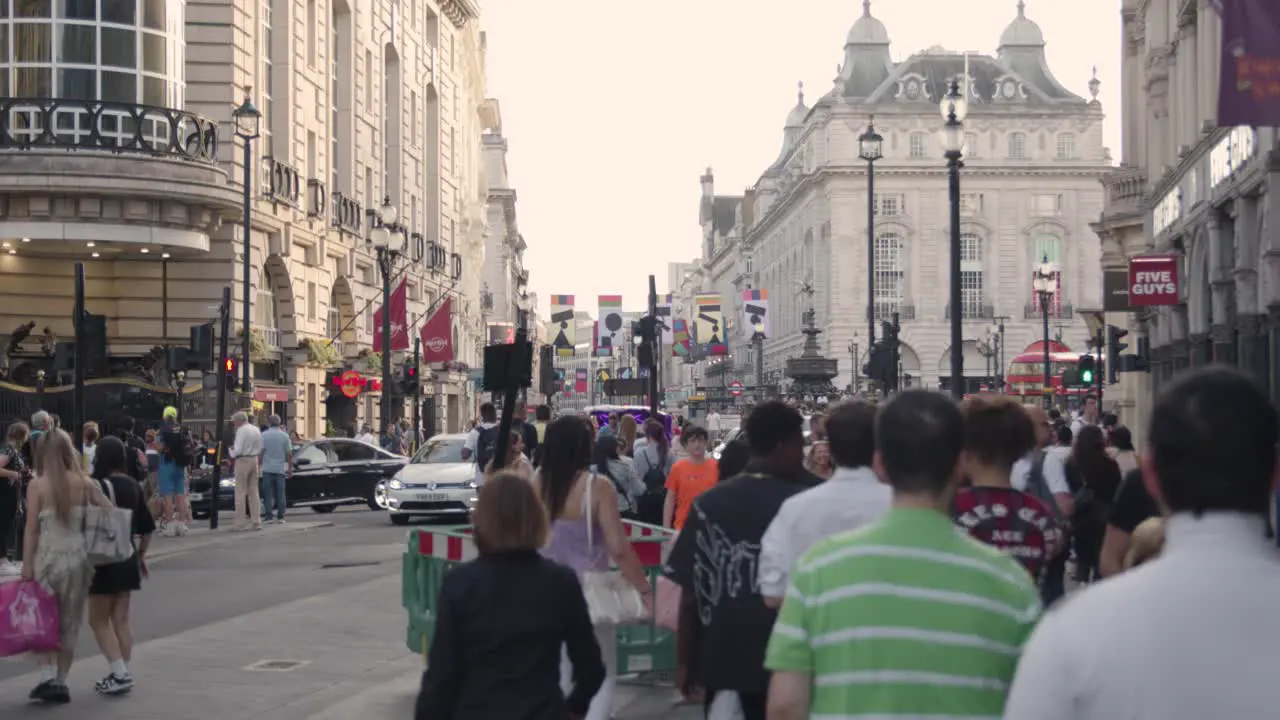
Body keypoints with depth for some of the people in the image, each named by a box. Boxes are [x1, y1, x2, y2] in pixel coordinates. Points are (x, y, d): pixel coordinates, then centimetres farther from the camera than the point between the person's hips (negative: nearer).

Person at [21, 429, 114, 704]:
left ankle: (48, 677, -6)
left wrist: (27, 564, -4)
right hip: (78, 555, 3)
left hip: (49, 556, -3)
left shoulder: (37, 485, -7)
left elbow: (32, 529, -8)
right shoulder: (84, 483, 1)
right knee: (70, 624, 12)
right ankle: (61, 682, 16)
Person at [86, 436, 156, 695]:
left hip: (106, 559, -7)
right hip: (128, 557, 7)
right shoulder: (133, 486, 5)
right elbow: (147, 527, 12)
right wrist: (141, 554, 23)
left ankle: (119, 673, -7)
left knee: (98, 620, 2)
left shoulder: (100, 486, -15)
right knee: (121, 620, 12)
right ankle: (123, 674, 14)